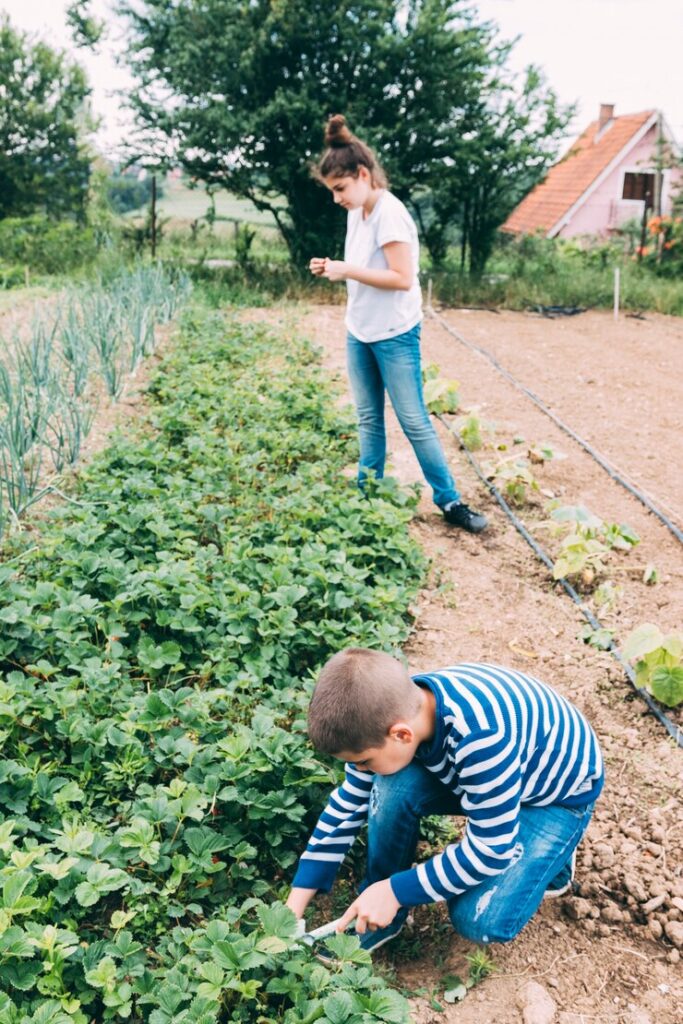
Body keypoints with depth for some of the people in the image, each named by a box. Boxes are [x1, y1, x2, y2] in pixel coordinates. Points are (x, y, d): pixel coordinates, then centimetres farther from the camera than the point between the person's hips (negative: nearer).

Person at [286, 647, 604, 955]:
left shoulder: (481, 740, -43)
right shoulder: (390, 711, -22)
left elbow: (491, 850, -30)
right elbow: (348, 803, -9)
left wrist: (397, 891, -25)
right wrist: (294, 906, -9)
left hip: (560, 797, -5)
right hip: (483, 771, 6)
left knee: (480, 921, -22)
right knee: (393, 787, -23)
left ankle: (549, 861, 8)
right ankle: (377, 915, -1)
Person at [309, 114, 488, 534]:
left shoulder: (389, 214, -17)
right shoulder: (357, 213, 9)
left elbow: (402, 278, -22)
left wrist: (348, 271, -20)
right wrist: (334, 269, 0)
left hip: (394, 336, -8)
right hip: (359, 333, 8)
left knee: (415, 422, -3)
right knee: (369, 420, 12)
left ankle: (450, 501, 7)